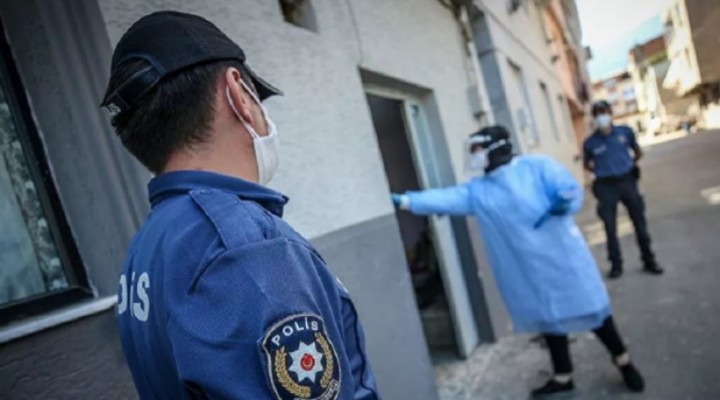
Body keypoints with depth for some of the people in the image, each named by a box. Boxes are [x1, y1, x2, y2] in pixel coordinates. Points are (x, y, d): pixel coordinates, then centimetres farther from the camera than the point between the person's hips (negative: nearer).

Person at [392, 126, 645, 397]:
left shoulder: (537, 166, -11)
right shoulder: (477, 191, 1)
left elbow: (571, 189, -13)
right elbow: (445, 198, -7)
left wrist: (563, 203, -36)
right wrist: (404, 201, -17)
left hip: (562, 255, -4)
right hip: (527, 269, 4)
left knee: (589, 308, 9)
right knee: (548, 318, 17)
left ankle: (624, 362, 34)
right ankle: (563, 377, 35)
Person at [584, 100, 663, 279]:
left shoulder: (625, 132, 0)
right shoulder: (590, 142, -5)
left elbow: (638, 151, 16)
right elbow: (587, 164, 10)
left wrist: (631, 163, 5)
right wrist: (600, 170, -2)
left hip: (627, 181, 2)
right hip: (606, 186, -2)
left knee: (640, 223, 9)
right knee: (610, 228, 2)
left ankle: (649, 261, 24)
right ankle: (616, 265, 16)